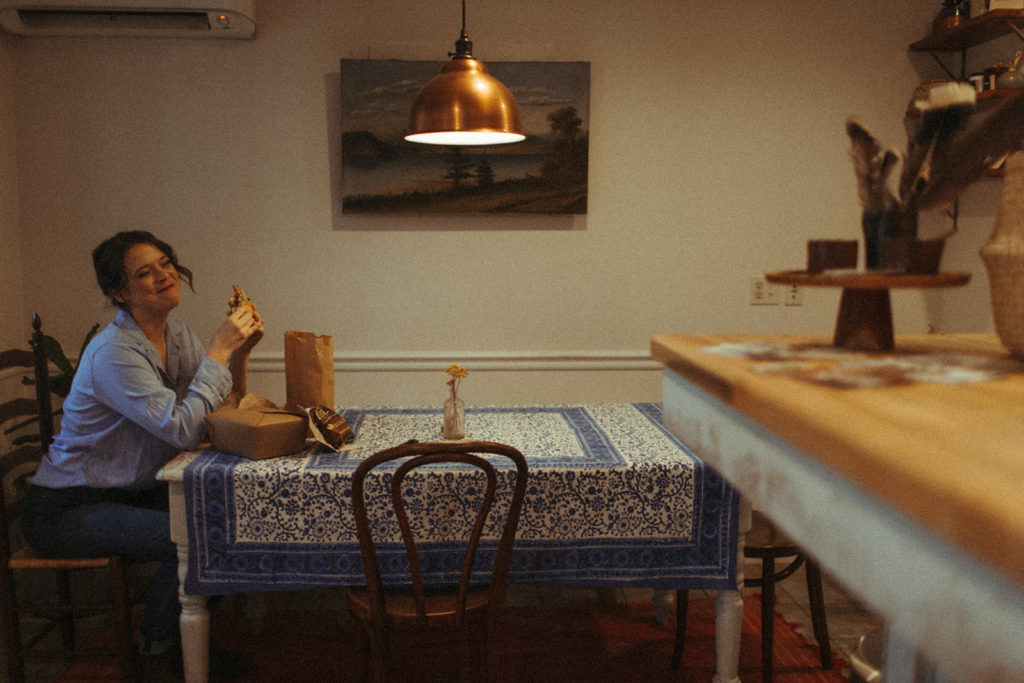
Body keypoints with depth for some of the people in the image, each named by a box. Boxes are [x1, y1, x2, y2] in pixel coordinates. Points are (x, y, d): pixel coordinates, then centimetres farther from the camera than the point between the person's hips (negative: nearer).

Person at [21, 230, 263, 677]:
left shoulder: (175, 333, 0)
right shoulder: (113, 352, -26)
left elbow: (225, 407, 2)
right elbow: (183, 430, -34)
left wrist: (240, 351, -14)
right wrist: (219, 348, -31)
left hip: (131, 490, 8)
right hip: (65, 509, -8)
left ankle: (186, 627, 17)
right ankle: (159, 642, 7)